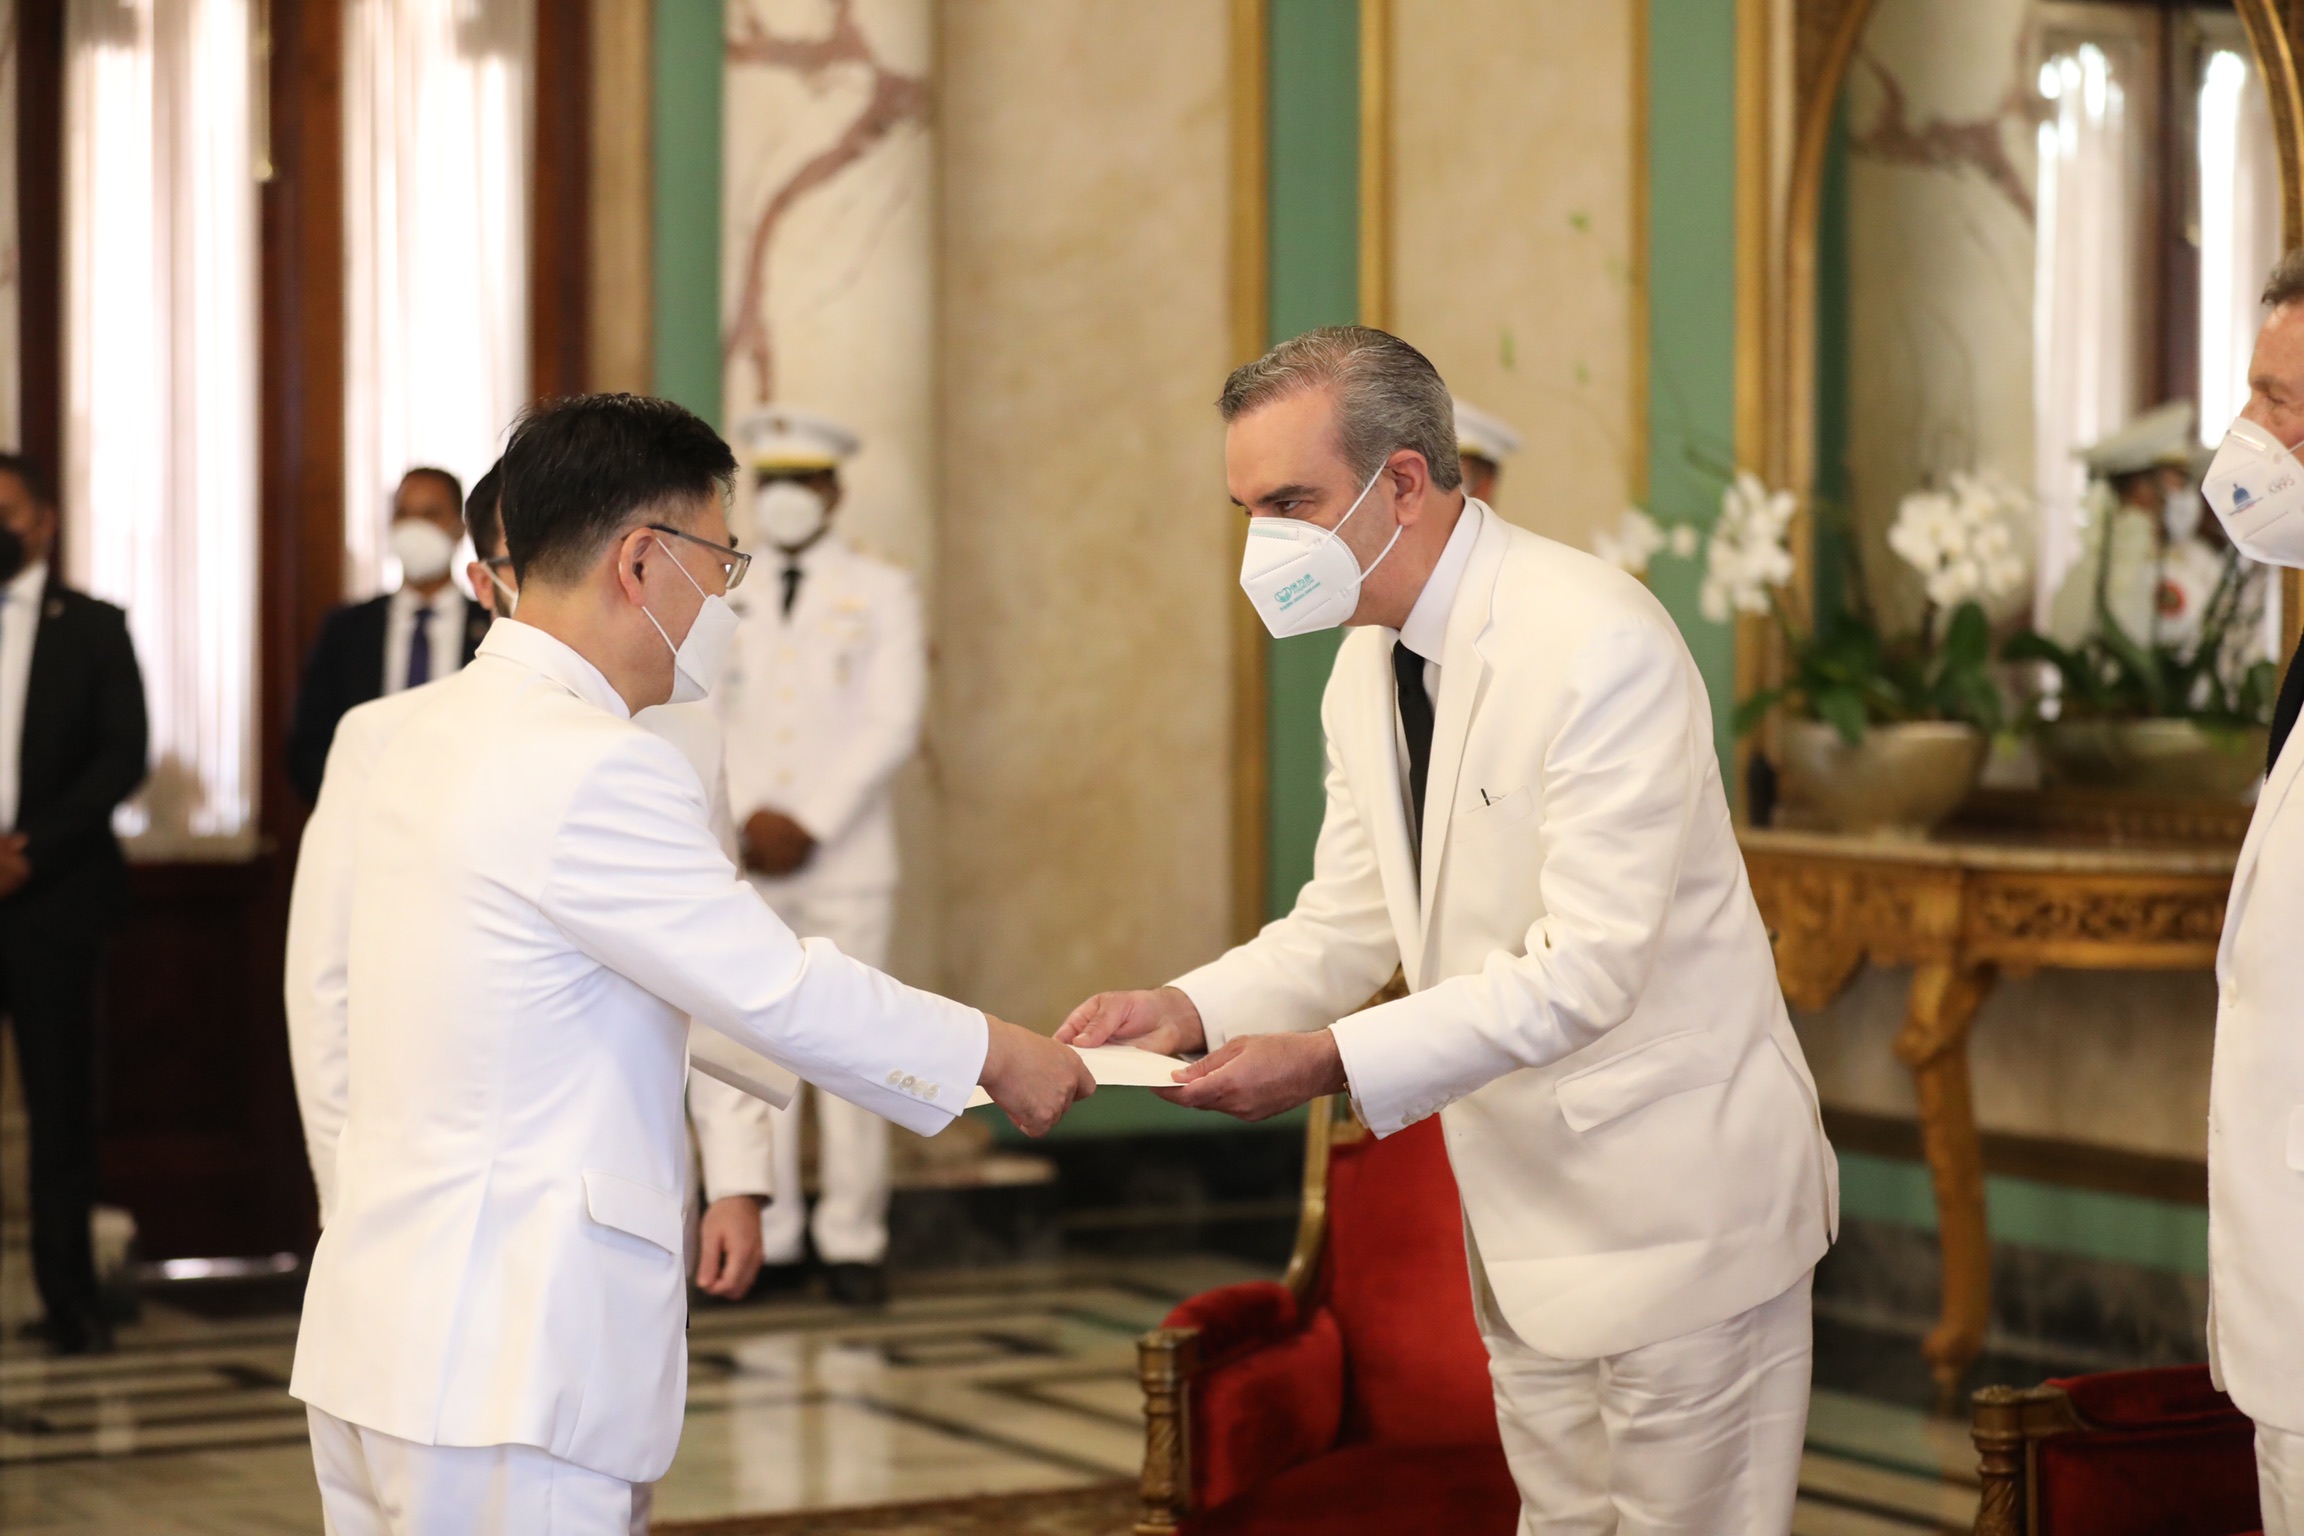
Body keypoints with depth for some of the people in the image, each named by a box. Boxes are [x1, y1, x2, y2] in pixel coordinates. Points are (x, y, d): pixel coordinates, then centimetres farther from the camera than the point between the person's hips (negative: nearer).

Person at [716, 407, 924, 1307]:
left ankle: (852, 1241, -1)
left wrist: (811, 823, -10)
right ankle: (766, 1240, 3)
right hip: (741, 858, 2)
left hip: (846, 856, -2)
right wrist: (749, 818, -7)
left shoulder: (881, 592, 7)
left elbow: (893, 725, -1)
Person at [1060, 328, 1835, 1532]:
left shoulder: (1598, 644, -23)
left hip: (1672, 1202, -8)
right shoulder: (1366, 671, 6)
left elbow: (1587, 970, -26)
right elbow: (1346, 923, 11)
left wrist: (1332, 1061, -29)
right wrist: (1187, 1010, -8)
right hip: (1528, 1211, 8)